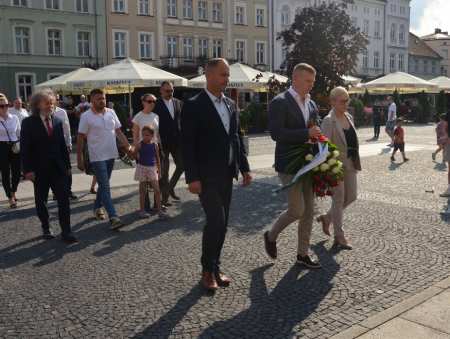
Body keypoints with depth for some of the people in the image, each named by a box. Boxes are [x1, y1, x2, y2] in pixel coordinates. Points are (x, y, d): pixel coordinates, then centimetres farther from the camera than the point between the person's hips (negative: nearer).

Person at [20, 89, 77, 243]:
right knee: (41, 201, 12)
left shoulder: (57, 121, 7)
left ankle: (66, 232, 0)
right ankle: (46, 228, 29)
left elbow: (63, 145, 10)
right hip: (39, 170, -2)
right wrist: (28, 169, -12)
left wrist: (67, 165, 8)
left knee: (64, 200, -4)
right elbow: (25, 148, -7)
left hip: (58, 168, 2)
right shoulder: (29, 123, -5)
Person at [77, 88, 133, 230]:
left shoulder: (111, 112, 6)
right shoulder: (86, 116, -8)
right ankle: (113, 217, -10)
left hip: (111, 155, 5)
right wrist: (79, 159, -7)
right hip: (97, 157, -5)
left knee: (103, 184, 18)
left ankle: (97, 207, 38)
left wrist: (128, 146, -3)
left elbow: (119, 132, 8)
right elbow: (80, 138, -6)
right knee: (105, 187, -8)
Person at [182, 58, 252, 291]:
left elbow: (237, 138, 16)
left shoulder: (230, 104, 11)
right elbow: (188, 144, -12)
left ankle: (214, 268, 23)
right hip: (206, 176, -6)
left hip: (226, 175, 7)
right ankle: (208, 270, 8)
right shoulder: (193, 106, -9)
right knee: (216, 220, -11)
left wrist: (244, 168, 10)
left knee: (221, 223, 10)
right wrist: (192, 178, -16)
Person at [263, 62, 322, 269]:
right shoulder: (280, 102, -10)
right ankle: (271, 236, 19)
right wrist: (306, 133, -20)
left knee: (309, 210, 9)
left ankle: (303, 254, 21)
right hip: (289, 165, -7)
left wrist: (316, 137, -1)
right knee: (297, 210, -8)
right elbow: (276, 133, -20)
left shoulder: (311, 104, 13)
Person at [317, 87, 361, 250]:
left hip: (349, 163, 8)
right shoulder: (328, 121, -14)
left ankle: (327, 218, 33)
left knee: (351, 196, 11)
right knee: (339, 199, 1)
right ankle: (339, 236, 14)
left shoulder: (349, 117, 9)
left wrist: (356, 161, 17)